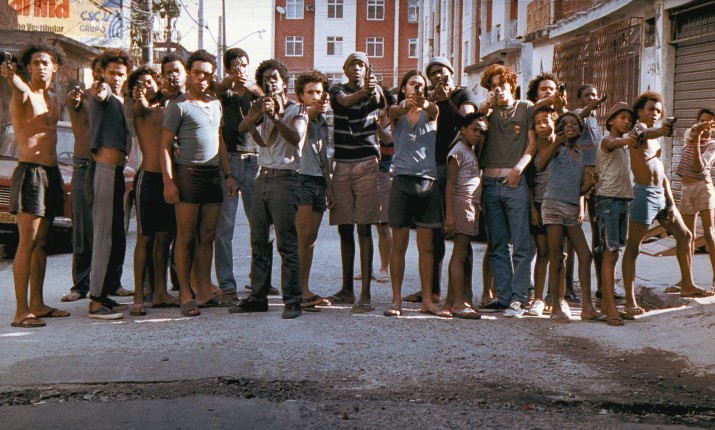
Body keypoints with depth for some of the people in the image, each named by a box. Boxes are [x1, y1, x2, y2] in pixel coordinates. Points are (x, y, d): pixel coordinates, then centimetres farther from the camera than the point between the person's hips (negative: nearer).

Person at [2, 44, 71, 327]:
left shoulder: (52, 99, 18)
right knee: (27, 243, -10)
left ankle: (37, 305, 16)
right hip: (30, 171, -8)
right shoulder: (23, 94, -8)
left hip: (50, 173, 8)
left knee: (41, 242, 10)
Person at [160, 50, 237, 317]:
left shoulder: (216, 105, 19)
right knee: (186, 236, -3)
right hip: (188, 173, -6)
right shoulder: (178, 106, -1)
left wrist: (228, 174, 16)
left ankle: (204, 291, 14)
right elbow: (165, 145, -5)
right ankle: (186, 295, 0)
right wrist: (168, 182, -13)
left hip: (213, 175, 6)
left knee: (207, 236, 7)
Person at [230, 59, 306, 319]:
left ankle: (292, 301, -5)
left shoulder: (297, 111, 2)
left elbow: (295, 138, -17)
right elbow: (242, 128, -3)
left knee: (287, 244, -9)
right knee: (258, 242, 7)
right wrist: (258, 113, -20)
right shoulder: (262, 108, 16)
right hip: (263, 177, 6)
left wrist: (275, 117, -28)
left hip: (285, 178, -6)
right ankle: (258, 297, 15)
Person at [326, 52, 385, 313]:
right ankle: (347, 289, 20)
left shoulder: (373, 92, 6)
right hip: (342, 166, 3)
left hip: (367, 166, -3)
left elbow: (379, 103, -19)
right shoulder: (337, 90, 10)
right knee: (344, 228, 8)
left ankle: (365, 294, -10)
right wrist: (362, 91, -36)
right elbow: (344, 101, -14)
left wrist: (374, 91, -43)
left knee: (364, 228, -9)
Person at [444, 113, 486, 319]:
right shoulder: (458, 151, -6)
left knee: (461, 253, 9)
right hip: (462, 203, -10)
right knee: (460, 253, -11)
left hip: (472, 205, 10)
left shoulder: (471, 151, 21)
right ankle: (458, 304, -12)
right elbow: (450, 184, -15)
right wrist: (449, 214, -19)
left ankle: (452, 300, 12)